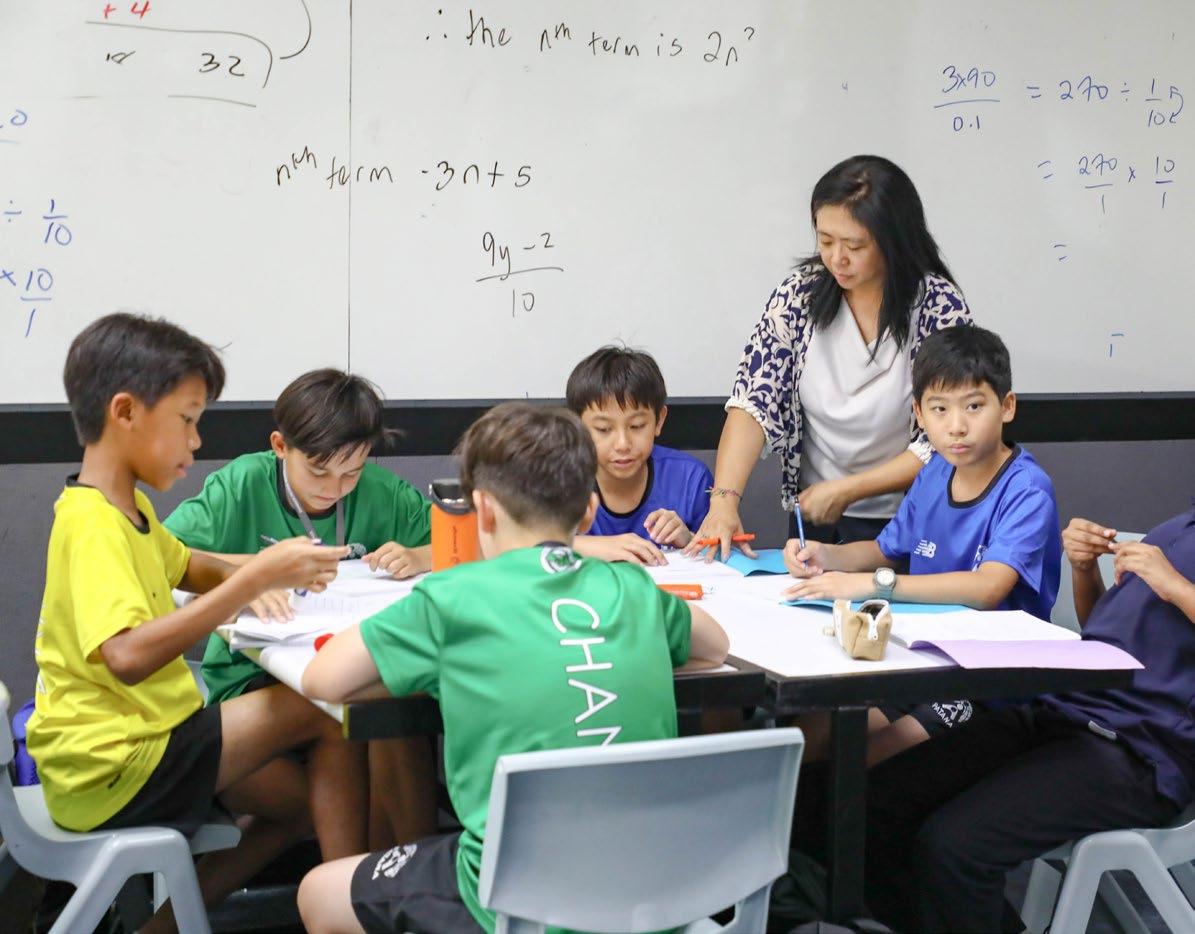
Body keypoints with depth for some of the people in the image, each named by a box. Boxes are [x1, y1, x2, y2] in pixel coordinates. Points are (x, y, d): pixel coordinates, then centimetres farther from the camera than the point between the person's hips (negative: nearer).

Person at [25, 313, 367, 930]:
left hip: (140, 735, 10)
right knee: (321, 714, -11)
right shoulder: (92, 526, -22)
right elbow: (128, 655, -37)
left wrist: (251, 576, 7)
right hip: (111, 767, -10)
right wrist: (254, 580, -35)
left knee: (305, 800, 13)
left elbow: (182, 566, 29)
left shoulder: (128, 508, 10)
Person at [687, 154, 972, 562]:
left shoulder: (941, 308, -10)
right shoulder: (801, 292, -2)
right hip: (813, 518, 3)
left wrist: (845, 491, -14)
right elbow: (754, 400, -6)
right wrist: (724, 499, -20)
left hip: (906, 528, -2)